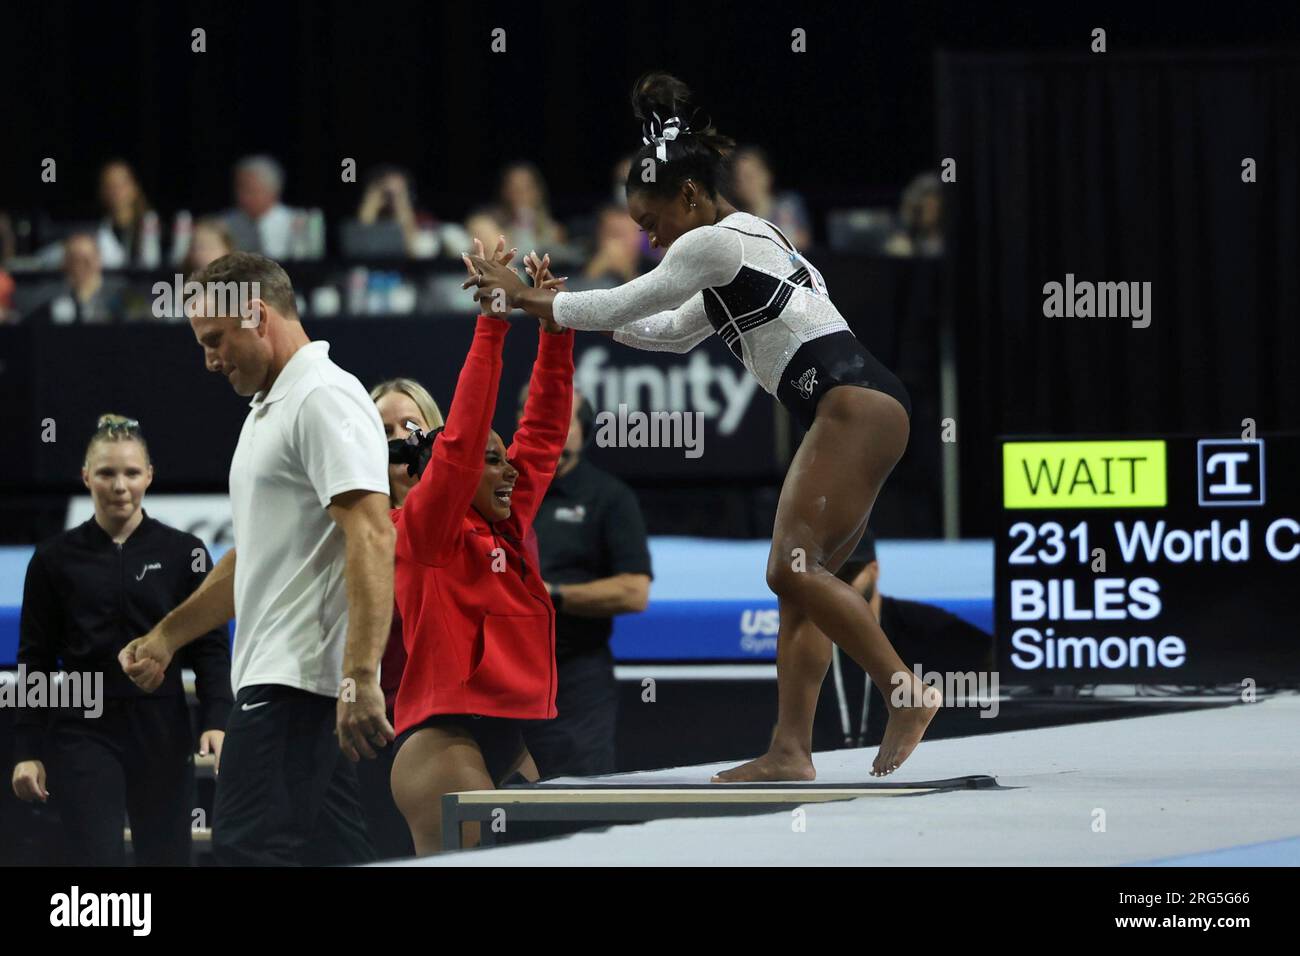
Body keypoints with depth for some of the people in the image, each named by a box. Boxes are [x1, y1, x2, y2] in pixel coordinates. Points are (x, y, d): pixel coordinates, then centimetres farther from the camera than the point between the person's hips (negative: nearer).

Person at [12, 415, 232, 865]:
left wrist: (215, 722, -14)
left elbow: (210, 647, 1)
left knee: (166, 858, 3)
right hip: (85, 731, -1)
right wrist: (26, 750, 0)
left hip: (162, 731, 1)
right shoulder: (55, 558, 2)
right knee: (99, 861, -12)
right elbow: (35, 660, 5)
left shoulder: (184, 553, 3)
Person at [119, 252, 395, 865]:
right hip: (276, 679, 10)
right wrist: (166, 638, 29)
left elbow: (372, 537, -22)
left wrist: (360, 677, -29)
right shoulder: (268, 412, 23)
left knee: (246, 850, -16)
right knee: (330, 857, 5)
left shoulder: (325, 400, -11)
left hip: (295, 682, -10)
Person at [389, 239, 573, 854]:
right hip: (447, 749, -8)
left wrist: (555, 330, 15)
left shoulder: (507, 530, 17)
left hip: (509, 750, 8)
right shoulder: (427, 533, -2)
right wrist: (491, 326, -13)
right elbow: (460, 440, -12)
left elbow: (543, 433, 20)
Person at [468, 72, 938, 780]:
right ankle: (791, 751, -1)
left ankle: (908, 694, -18)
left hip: (856, 403, -11)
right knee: (797, 578, 5)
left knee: (794, 569, -17)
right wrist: (562, 310, 32)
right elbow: (674, 332, 36)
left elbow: (625, 305, -1)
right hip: (850, 412, 11)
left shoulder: (715, 242, -6)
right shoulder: (745, 247, 26)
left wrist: (529, 299, 10)